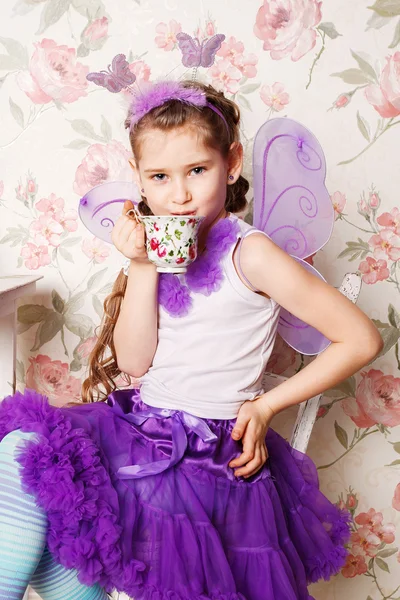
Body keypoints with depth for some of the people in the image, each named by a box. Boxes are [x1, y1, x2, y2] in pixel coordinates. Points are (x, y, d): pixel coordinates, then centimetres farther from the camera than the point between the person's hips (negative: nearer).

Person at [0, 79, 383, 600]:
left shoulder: (248, 253, -13)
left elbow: (361, 339, -13)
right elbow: (134, 361, -1)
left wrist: (266, 405, -10)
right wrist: (142, 267, -12)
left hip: (207, 454, -6)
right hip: (136, 428, 6)